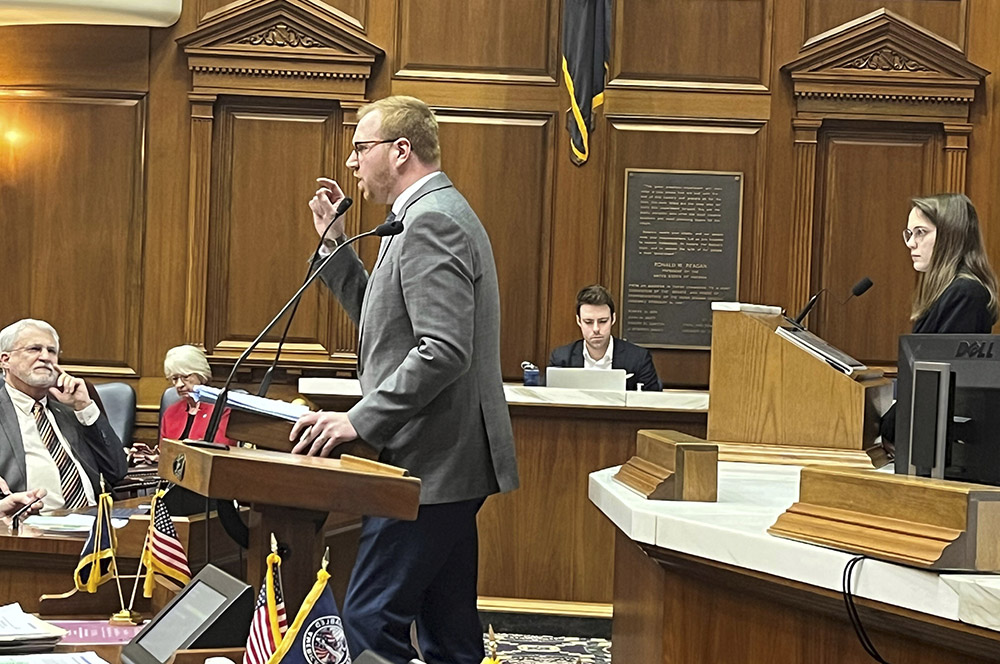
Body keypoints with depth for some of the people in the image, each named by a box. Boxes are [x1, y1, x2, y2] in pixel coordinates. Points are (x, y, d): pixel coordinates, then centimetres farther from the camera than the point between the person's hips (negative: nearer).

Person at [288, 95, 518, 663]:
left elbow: (444, 350, -24)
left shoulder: (431, 220, -15)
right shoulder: (438, 212, 19)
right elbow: (392, 322, 24)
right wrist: (336, 245, 16)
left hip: (432, 463, -11)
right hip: (447, 462, 11)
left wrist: (360, 420, -22)